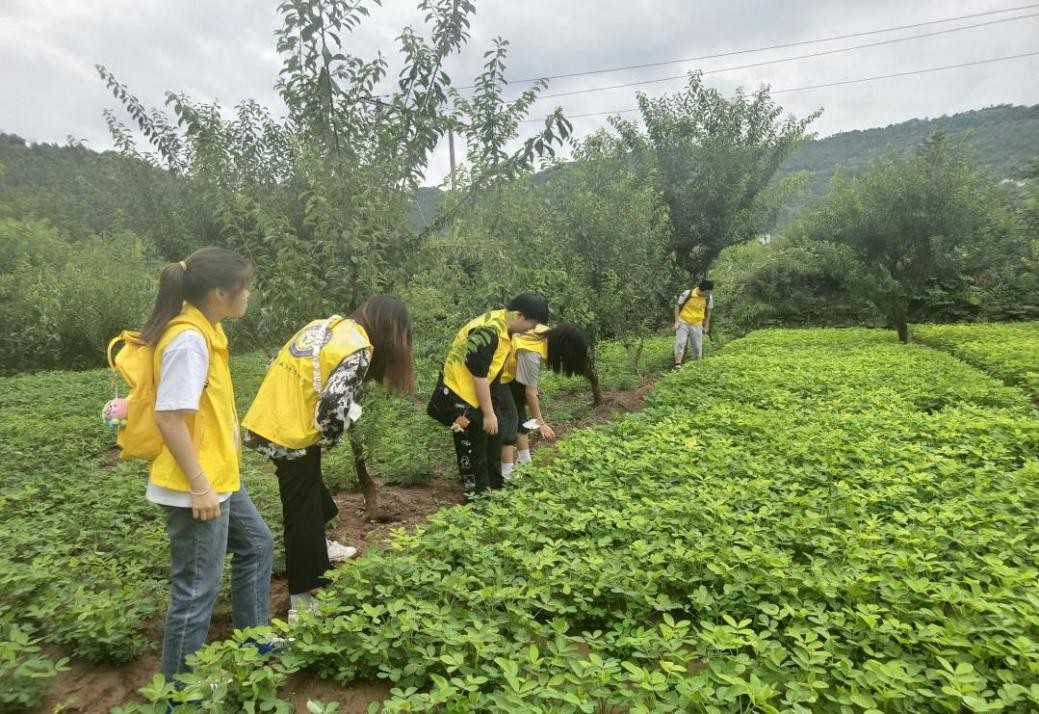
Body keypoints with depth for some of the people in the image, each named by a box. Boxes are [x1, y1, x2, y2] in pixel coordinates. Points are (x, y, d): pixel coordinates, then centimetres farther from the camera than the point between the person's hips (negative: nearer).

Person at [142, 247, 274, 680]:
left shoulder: (204, 329, 6)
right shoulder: (190, 339, -23)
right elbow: (169, 418, -26)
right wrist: (199, 486, -22)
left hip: (219, 477, 10)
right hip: (197, 487, -10)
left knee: (257, 545, 23)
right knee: (197, 589, 3)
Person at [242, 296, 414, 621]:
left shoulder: (325, 324, 10)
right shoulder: (358, 349, -16)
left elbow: (279, 367, 16)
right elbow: (334, 406, -25)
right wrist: (329, 438, -4)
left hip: (267, 421, 9)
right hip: (291, 434, -9)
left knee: (311, 491, 29)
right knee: (302, 512, 6)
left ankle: (317, 548, 52)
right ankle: (303, 599, 18)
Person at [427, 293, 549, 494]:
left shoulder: (502, 326, 1)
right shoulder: (489, 331, -29)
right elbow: (478, 375, -27)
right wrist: (488, 413, -19)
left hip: (478, 392, 10)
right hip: (461, 394, -10)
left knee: (492, 440, 18)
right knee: (473, 447, 0)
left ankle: (495, 488, 32)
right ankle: (479, 495, 14)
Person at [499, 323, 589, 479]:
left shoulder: (546, 334, -12)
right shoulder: (531, 355, -36)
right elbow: (530, 393, -25)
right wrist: (540, 422, -14)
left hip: (510, 372, 9)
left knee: (520, 416, 13)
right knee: (510, 419, -10)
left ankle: (525, 461, 25)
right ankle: (507, 475, -5)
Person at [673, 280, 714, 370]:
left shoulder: (709, 297, -8)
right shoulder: (687, 294, -18)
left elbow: (708, 311, 7)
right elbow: (677, 305, -6)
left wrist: (706, 326, 10)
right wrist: (676, 321, -10)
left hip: (697, 325, 3)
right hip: (683, 323, -3)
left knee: (697, 347, 6)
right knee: (680, 343, -12)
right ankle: (678, 365, -9)